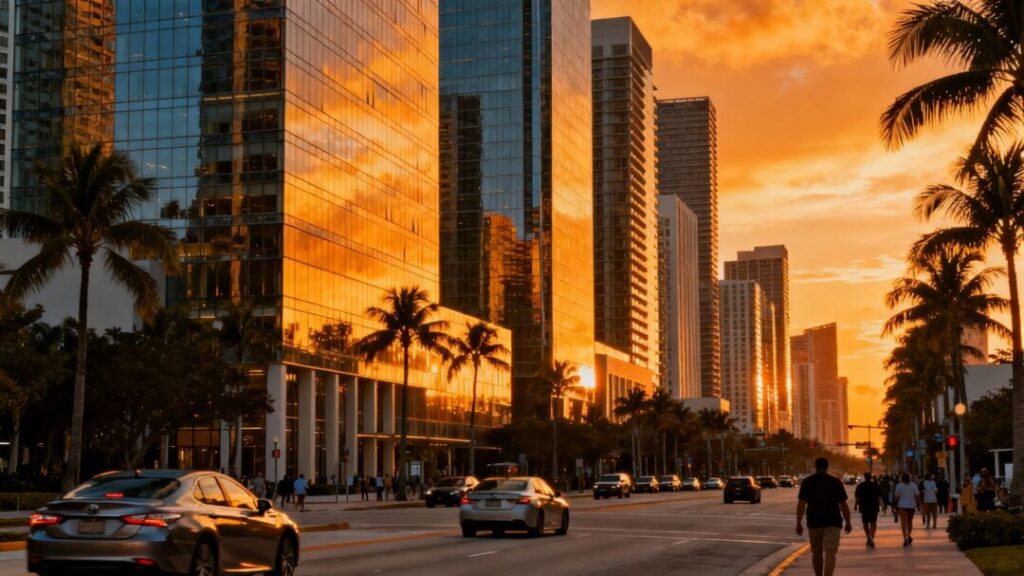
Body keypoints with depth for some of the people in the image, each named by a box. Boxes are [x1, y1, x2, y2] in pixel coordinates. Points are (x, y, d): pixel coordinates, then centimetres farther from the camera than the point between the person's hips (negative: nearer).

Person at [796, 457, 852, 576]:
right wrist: (848, 523, 9)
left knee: (816, 553, 17)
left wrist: (799, 523, -5)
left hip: (814, 522, 2)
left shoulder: (807, 482, 2)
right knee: (830, 552, -10)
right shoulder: (836, 482, 2)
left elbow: (801, 504, -5)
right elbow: (843, 504, 2)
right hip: (832, 522, -1)